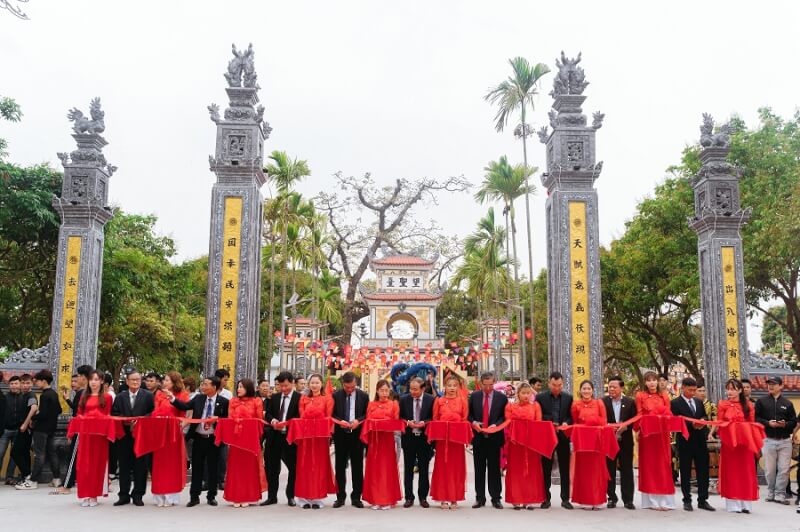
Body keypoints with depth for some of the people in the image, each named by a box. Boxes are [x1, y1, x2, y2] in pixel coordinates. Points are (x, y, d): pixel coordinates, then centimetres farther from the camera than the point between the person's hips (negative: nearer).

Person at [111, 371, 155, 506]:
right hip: (124, 435, 2)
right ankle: (124, 495, 15)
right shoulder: (120, 396, 12)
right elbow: (114, 413, 8)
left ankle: (138, 495, 10)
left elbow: (152, 413, -3)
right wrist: (124, 420, -9)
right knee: (124, 466, 6)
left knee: (140, 466, 1)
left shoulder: (148, 395, 3)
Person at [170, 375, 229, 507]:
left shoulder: (223, 401, -5)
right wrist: (172, 398, -17)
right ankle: (194, 497, 18)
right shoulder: (198, 398, 4)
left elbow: (227, 419, -1)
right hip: (198, 438, 3)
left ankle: (211, 496, 19)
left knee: (213, 468, 7)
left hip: (213, 439, -2)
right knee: (196, 468, 9)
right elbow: (184, 406, -6)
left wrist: (217, 419, -18)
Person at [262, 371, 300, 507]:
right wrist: (272, 420, -10)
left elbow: (300, 417, -9)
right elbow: (267, 414, 11)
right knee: (272, 467, 9)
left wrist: (288, 423, -23)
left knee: (293, 467, 5)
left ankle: (291, 496, 18)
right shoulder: (274, 397, 11)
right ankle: (272, 496, 19)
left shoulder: (299, 398, -5)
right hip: (275, 436, 4)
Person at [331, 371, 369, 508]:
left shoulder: (363, 396, -1)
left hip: (357, 434, 0)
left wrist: (358, 421, -16)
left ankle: (356, 497, 13)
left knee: (357, 467, 5)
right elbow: (331, 414, 2)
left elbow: (367, 414, 3)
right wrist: (340, 421, -16)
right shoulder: (335, 395, -1)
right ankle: (340, 497, 15)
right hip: (340, 435, 0)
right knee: (340, 467, 7)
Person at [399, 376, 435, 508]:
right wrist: (407, 422, -14)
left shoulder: (431, 399, -5)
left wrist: (424, 423, -17)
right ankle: (409, 497, 16)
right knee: (408, 469, 8)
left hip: (424, 438, -1)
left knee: (424, 469, 7)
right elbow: (399, 417, 4)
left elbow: (434, 417, 0)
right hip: (408, 438, 1)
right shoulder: (404, 399, -1)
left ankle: (423, 497, 18)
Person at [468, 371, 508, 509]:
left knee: (494, 469, 4)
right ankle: (480, 498, 14)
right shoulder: (474, 396, 4)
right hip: (478, 437, 2)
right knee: (479, 469, 7)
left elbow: (505, 416, 0)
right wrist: (474, 423, -10)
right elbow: (469, 414, 8)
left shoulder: (502, 397, 0)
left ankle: (496, 498, 11)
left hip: (494, 437, -1)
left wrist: (496, 425, -15)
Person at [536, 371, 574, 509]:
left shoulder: (568, 398, 6)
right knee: (546, 469, 6)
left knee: (565, 469, 4)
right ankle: (546, 498, 13)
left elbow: (571, 416, 6)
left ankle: (565, 499, 10)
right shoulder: (540, 397, 1)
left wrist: (566, 423, -14)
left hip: (563, 436, 1)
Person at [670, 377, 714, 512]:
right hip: (685, 441, -5)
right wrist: (691, 425, -20)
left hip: (701, 440, 5)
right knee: (685, 472, 4)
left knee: (703, 471, 6)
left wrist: (702, 421, -8)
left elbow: (705, 417, 15)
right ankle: (687, 501, 13)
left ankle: (703, 500, 15)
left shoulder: (699, 402, 13)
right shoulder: (675, 403, -5)